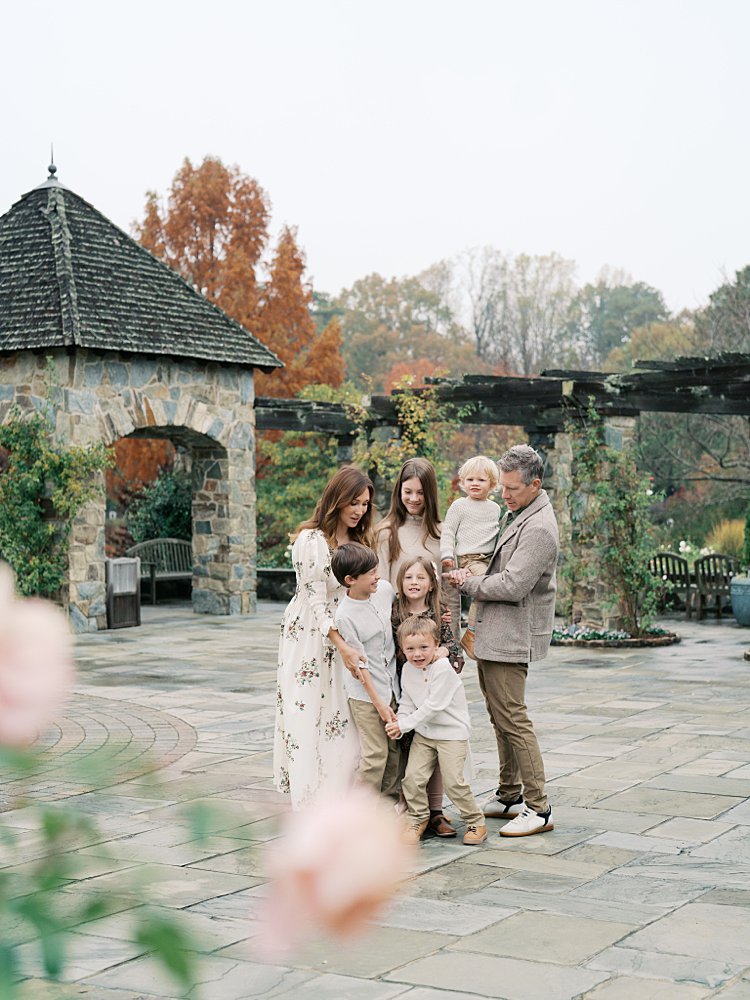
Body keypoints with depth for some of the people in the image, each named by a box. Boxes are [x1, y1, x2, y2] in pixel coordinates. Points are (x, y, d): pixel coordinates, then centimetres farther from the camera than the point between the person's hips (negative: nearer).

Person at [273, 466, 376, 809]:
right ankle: (310, 802, 1)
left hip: (345, 637, 7)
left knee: (342, 722, 4)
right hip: (310, 636, -7)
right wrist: (342, 647, -26)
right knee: (308, 719, -4)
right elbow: (315, 601, -18)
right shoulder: (312, 540, -15)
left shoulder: (358, 540, 9)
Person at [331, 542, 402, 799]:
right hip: (365, 692, -6)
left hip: (391, 685, 6)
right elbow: (360, 664, -17)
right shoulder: (345, 615, -20)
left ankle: (392, 801, 25)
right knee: (375, 754, -6)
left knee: (396, 749, 12)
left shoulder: (384, 588, -3)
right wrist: (379, 704, -15)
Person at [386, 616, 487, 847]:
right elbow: (407, 702, 8)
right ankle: (418, 819, 18)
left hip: (452, 733, -6)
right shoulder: (408, 669, 1)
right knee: (412, 777, -2)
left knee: (453, 781, -9)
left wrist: (404, 724, -19)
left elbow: (433, 706, -23)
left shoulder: (443, 669, -22)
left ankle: (476, 822, 9)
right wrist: (398, 725, -11)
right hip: (423, 733, 6)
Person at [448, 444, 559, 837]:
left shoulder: (538, 528, -18)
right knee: (500, 718, 16)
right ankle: (510, 796, 27)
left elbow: (512, 585, -23)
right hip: (491, 633, 10)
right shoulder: (514, 514, 14)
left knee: (513, 719, -8)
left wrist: (469, 583, -9)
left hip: (512, 636, -10)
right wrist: (473, 579, 5)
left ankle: (538, 809, -3)